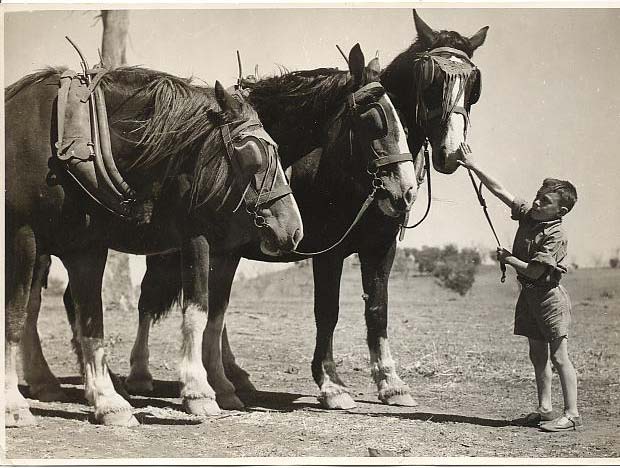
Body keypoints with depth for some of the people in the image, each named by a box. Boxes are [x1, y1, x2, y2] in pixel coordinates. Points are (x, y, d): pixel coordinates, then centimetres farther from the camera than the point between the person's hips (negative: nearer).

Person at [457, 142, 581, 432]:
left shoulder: (555, 235, -18)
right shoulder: (527, 215, 4)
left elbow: (535, 270, -21)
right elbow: (500, 191, 4)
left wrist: (508, 259, -8)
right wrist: (473, 167, 0)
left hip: (549, 296, -8)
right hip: (528, 295, 8)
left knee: (559, 356, -7)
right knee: (538, 354, 12)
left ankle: (571, 414, -4)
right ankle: (544, 409, 19)